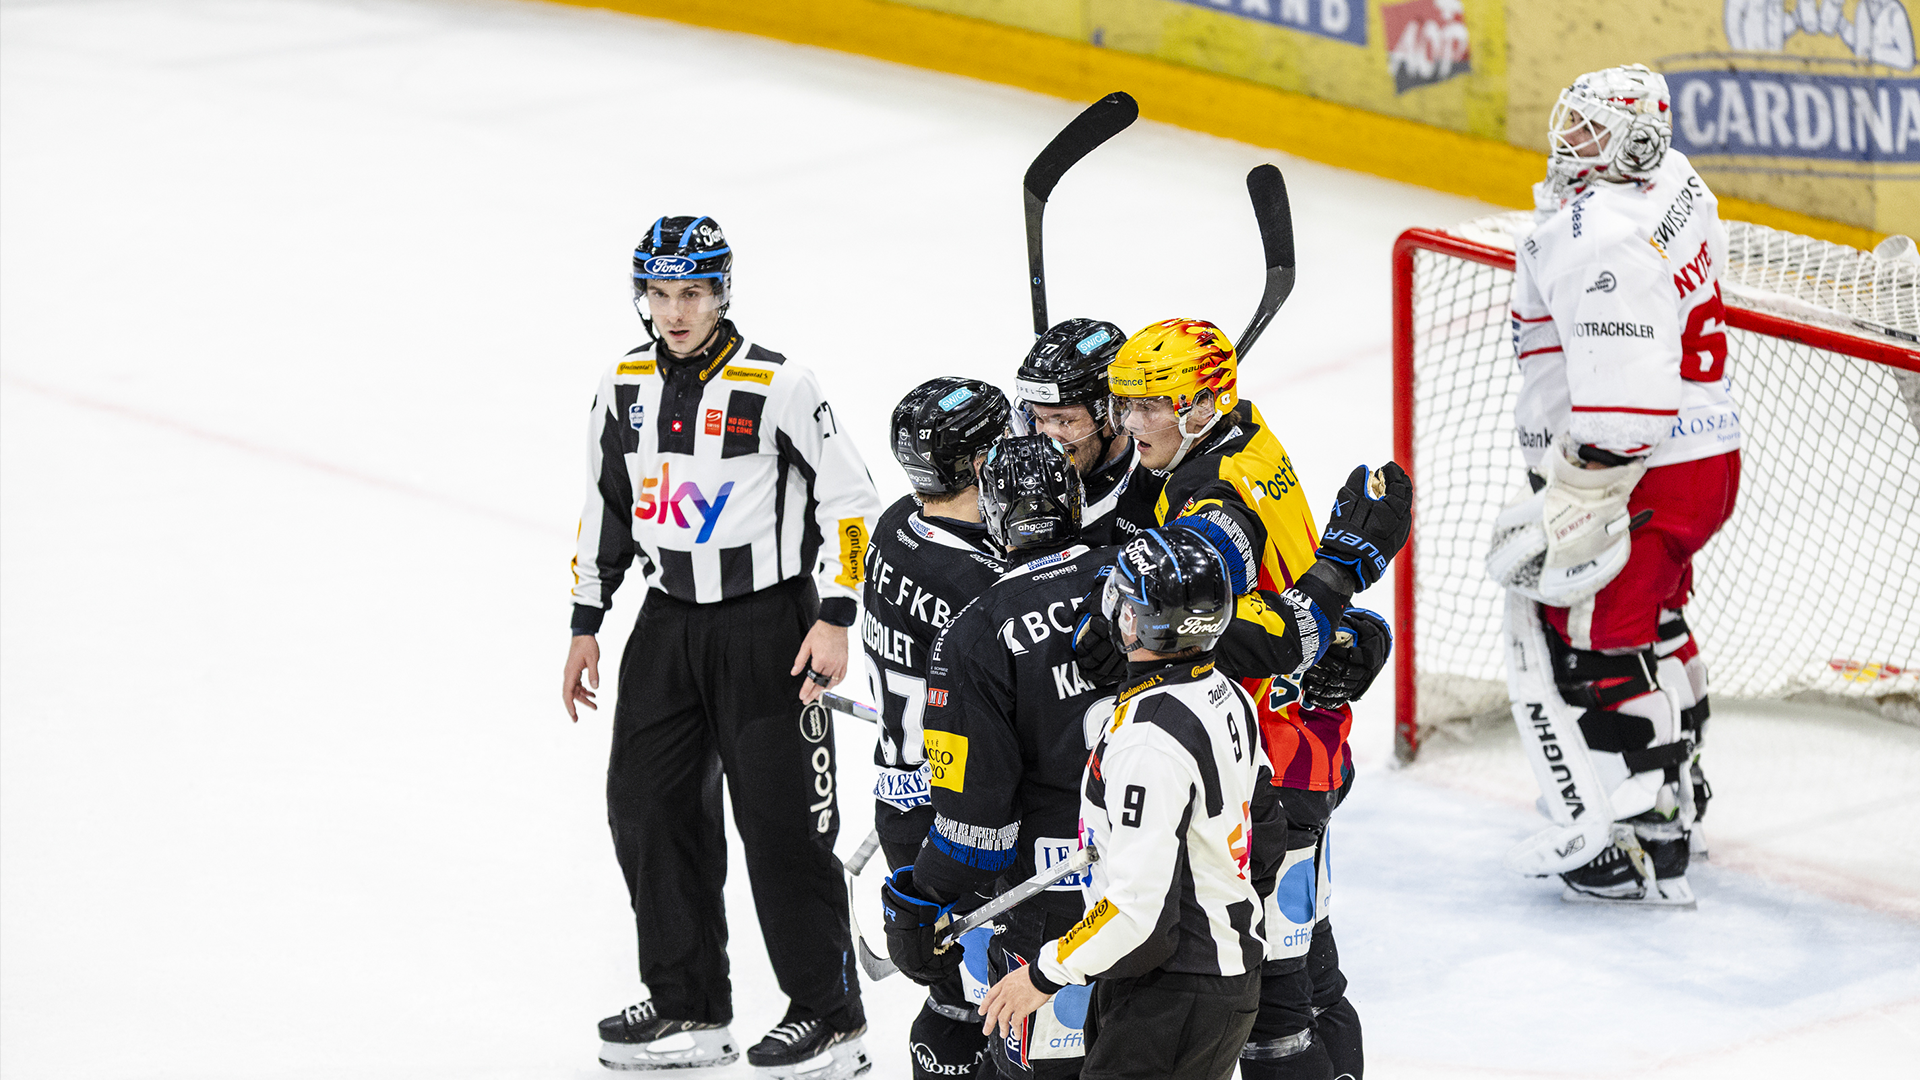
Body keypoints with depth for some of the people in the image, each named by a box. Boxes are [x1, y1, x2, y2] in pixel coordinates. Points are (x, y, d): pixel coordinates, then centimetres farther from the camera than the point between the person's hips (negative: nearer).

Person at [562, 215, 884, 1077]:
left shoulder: (779, 387, -13)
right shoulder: (625, 388, 5)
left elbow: (847, 498, -9)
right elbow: (604, 511, 15)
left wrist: (833, 619, -14)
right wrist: (586, 625, 15)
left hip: (769, 624, -6)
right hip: (669, 622, 6)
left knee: (780, 820, -6)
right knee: (648, 807, 5)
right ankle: (688, 1007, 16)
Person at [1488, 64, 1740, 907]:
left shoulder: (1600, 237, -26)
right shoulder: (1673, 183, 4)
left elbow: (1621, 400, -31)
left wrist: (1567, 513, -28)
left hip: (1643, 480, -11)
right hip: (1709, 451, 11)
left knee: (1592, 646, -4)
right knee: (1651, 618, 28)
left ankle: (1649, 846, -1)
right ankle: (1678, 784, 46)